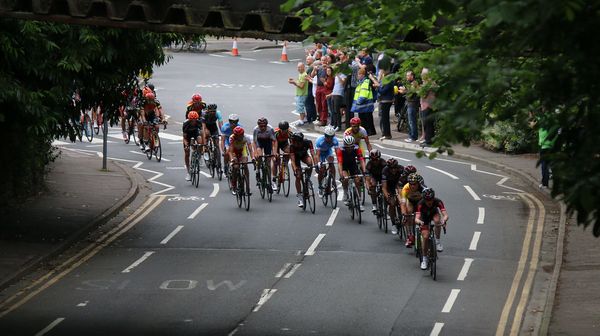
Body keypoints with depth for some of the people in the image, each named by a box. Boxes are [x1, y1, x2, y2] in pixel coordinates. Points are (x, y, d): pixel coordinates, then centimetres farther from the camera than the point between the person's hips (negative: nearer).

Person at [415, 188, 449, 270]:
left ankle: (438, 241, -14)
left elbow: (445, 215, -42)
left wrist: (444, 220, -64)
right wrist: (419, 222, -67)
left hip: (434, 213, 1)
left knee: (437, 220, -35)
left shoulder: (438, 202, -34)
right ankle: (424, 259, 2)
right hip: (424, 217, -1)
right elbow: (416, 218, -45)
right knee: (425, 237, -14)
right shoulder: (421, 204, -36)